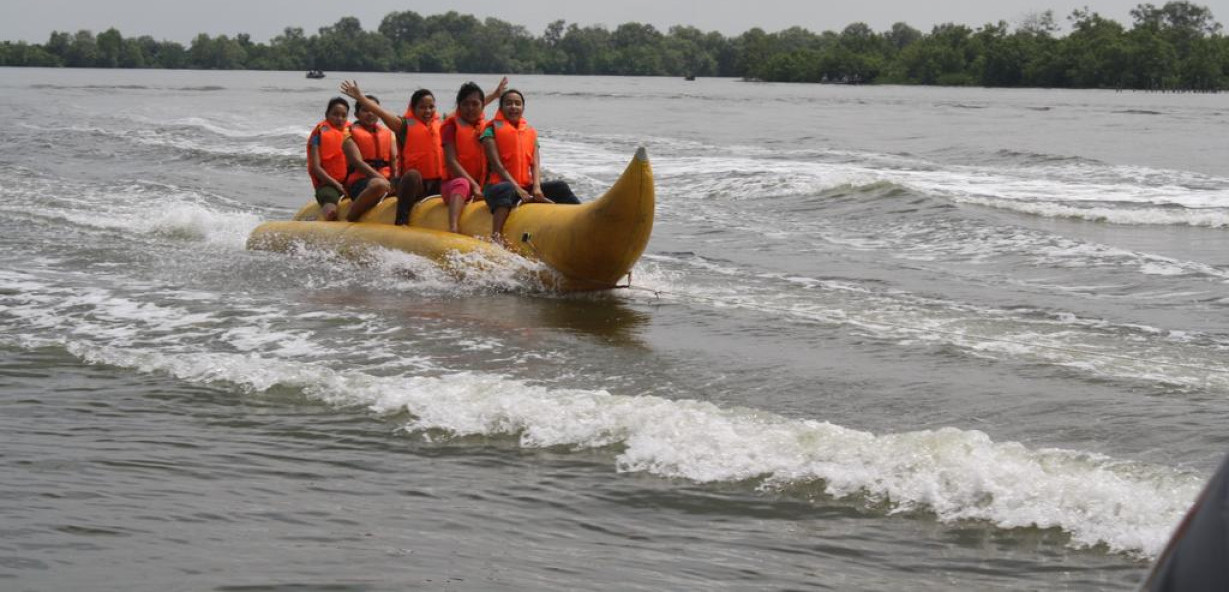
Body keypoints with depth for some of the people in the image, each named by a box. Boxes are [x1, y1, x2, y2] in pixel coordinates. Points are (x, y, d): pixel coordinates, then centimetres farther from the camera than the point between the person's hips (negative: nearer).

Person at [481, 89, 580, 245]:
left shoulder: (531, 132, 18)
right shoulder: (492, 130, 2)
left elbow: (535, 163, 7)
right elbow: (497, 164, -9)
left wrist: (536, 188, -13)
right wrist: (517, 189, -19)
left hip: (526, 186, 6)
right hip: (499, 185, -6)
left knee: (560, 187, -8)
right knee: (507, 190, -40)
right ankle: (496, 236, -58)